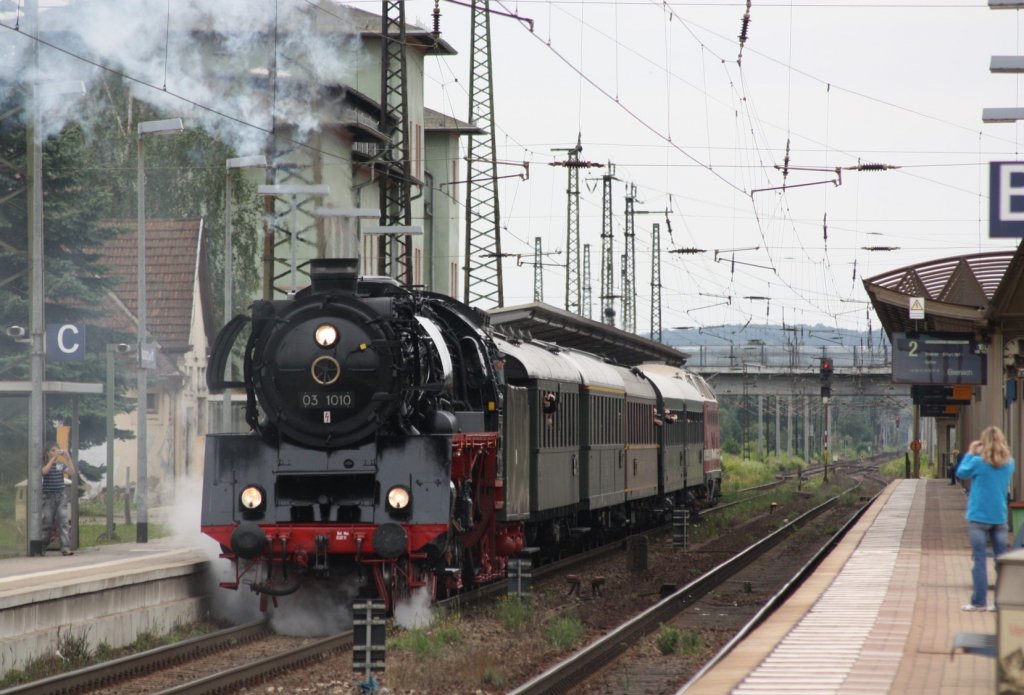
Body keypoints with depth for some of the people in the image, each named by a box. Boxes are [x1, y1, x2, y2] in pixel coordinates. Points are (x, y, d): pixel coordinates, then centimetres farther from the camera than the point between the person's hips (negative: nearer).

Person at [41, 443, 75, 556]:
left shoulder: (61, 465, 7)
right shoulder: (44, 464, 2)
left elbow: (72, 472, -6)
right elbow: (45, 471, -20)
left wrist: (68, 458, -11)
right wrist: (53, 458, -19)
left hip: (61, 496, 2)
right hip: (48, 496, -2)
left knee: (63, 522, -8)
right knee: (47, 523, 1)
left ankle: (65, 547, -14)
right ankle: (41, 547, 12)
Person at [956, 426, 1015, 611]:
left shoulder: (978, 462, -13)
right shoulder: (1009, 464, 0)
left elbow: (961, 473, 2)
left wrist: (970, 453, 9)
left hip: (979, 517, -4)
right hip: (999, 518, 4)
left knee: (980, 559, -1)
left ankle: (979, 601, -3)